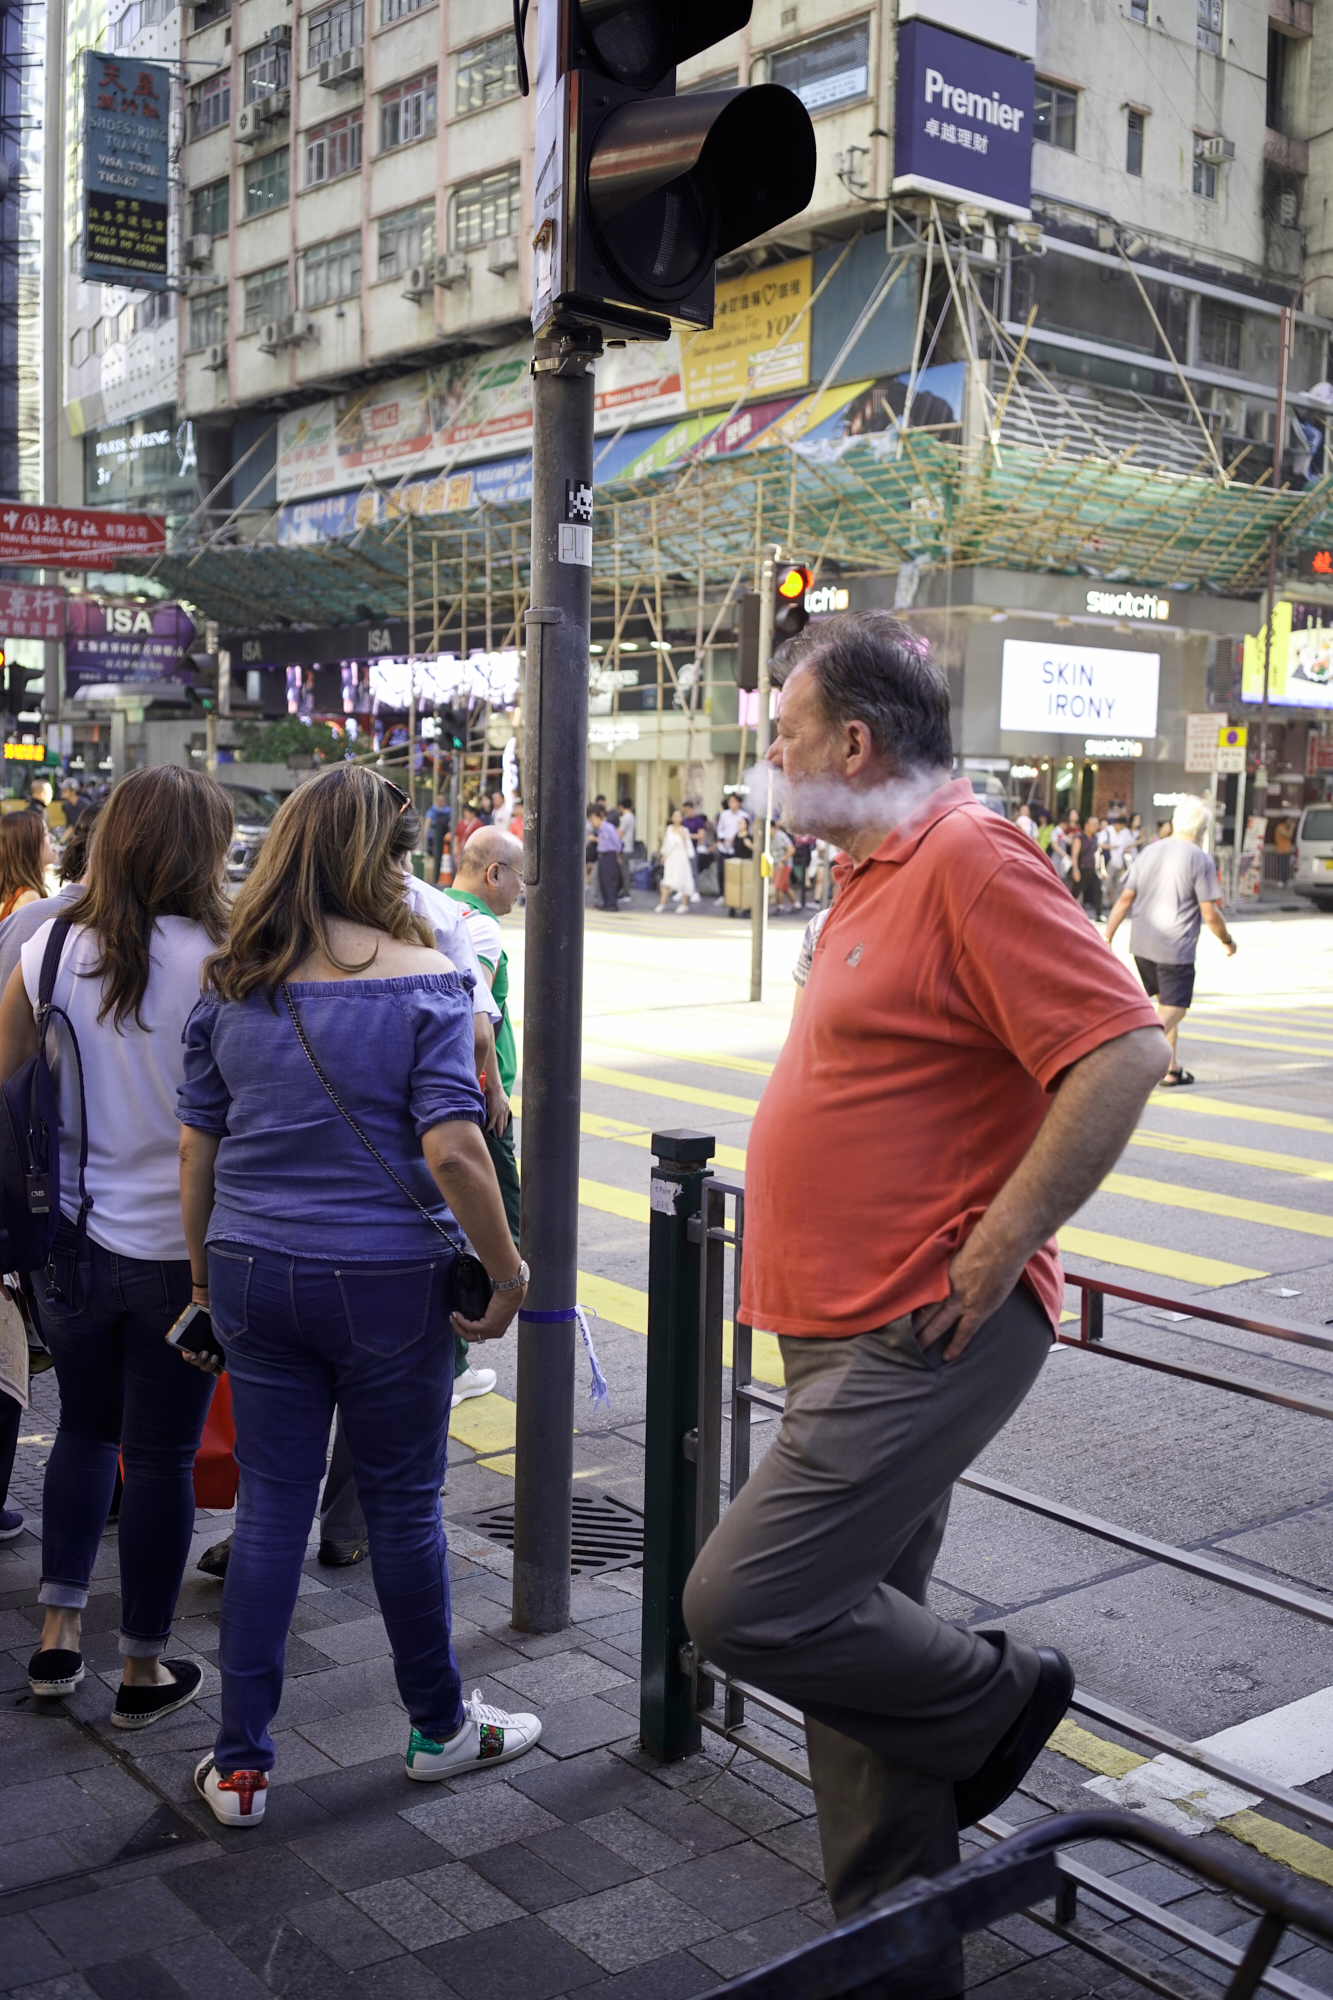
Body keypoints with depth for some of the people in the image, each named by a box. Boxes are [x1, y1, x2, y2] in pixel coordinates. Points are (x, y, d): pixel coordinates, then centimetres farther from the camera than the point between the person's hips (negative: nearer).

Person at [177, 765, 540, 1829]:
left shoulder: (232, 984, 2)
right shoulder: (424, 980, -11)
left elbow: (197, 1143, 6)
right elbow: (452, 1150, -19)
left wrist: (203, 1272, 17)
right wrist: (510, 1271, -8)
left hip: (255, 1274, 4)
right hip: (387, 1279, -4)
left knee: (269, 1503, 12)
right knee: (403, 1503, 12)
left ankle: (241, 1763, 19)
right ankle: (440, 1725, 31)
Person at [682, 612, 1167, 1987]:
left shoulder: (969, 860, -16)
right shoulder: (876, 872, 14)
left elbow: (1122, 1052, -25)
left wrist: (989, 1253, -22)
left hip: (922, 1342, -10)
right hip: (850, 1335, 10)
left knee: (744, 1605, -13)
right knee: (857, 1638, 16)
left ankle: (993, 1699, 11)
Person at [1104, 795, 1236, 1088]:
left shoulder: (1148, 852, 8)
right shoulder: (1201, 860, -8)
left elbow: (1125, 899, 6)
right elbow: (1210, 914, -10)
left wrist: (1107, 937, 9)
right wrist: (1227, 941, 7)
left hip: (1141, 945, 6)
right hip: (1176, 950, -6)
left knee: (1167, 1004, 20)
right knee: (1174, 1010, 0)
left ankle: (1172, 1069, 24)